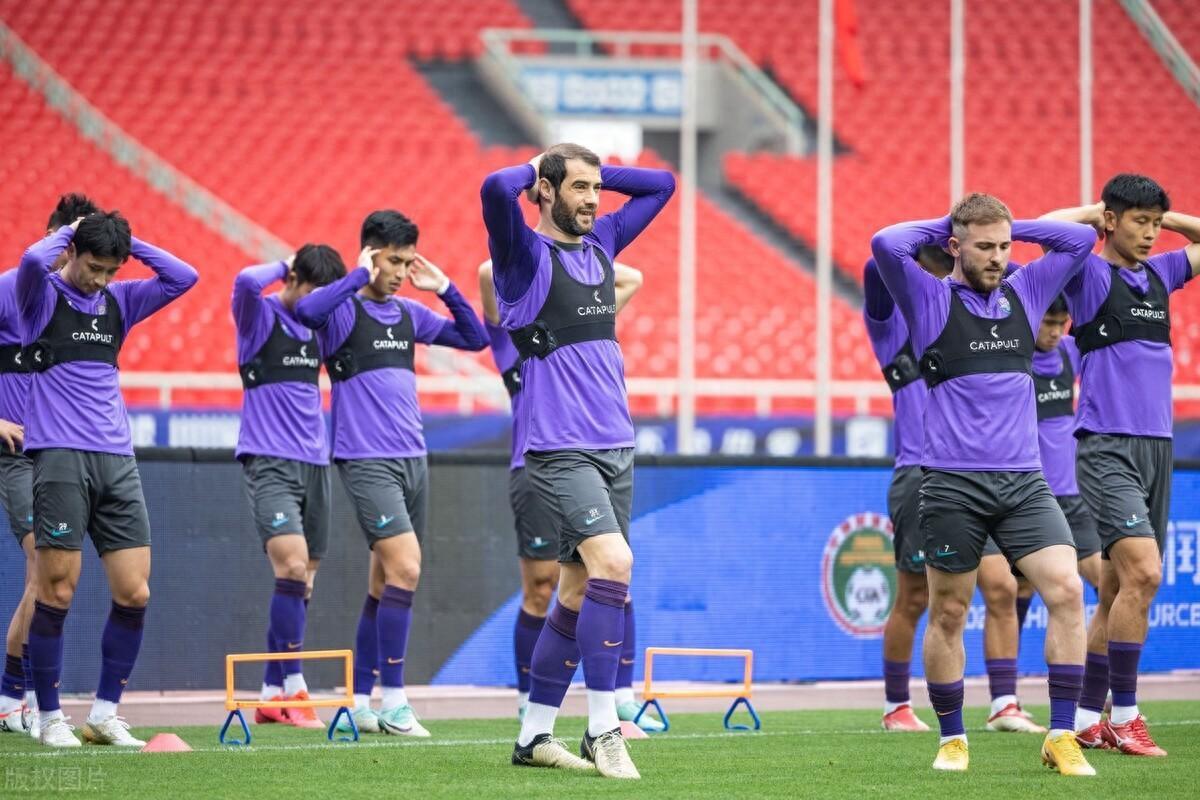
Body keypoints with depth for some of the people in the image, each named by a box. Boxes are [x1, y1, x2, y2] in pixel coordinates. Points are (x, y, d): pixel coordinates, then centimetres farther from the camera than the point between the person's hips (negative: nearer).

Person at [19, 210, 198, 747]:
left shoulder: (119, 301, 15)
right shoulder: (44, 296, -1)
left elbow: (182, 277, 9)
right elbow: (34, 260, -23)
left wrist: (127, 240, 4)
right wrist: (69, 232, -5)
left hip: (117, 461, 5)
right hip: (60, 457, -5)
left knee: (134, 593, -1)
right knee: (57, 592, -5)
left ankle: (105, 712, 11)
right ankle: (50, 717, 5)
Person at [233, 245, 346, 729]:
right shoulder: (261, 317, -5)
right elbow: (246, 281, -26)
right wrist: (284, 266, -9)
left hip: (314, 465, 7)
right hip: (270, 463, -7)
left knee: (301, 583, 5)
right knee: (292, 566, -21)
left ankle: (273, 694, 12)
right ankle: (293, 687, -19)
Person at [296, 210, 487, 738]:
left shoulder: (409, 314, 13)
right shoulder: (343, 309, -7)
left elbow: (475, 338, 20)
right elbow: (305, 310, -30)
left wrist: (444, 289, 8)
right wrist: (360, 276, -21)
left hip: (412, 458, 8)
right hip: (366, 460, -8)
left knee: (386, 582, 10)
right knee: (405, 568, -19)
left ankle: (361, 701, 17)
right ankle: (393, 701, -15)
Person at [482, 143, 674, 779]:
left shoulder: (601, 243, 15)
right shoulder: (526, 253, -6)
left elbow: (660, 185, 26)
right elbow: (495, 189, -26)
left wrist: (592, 171, 14)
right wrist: (535, 170, -6)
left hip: (616, 447, 8)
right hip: (560, 449, -8)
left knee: (579, 591, 9)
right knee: (612, 561, -23)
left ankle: (534, 736, 17)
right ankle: (603, 728, -21)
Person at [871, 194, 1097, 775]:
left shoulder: (1025, 293, 12)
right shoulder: (931, 301, -1)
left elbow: (1082, 239, 16)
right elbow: (886, 244, -16)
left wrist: (1010, 226, 10)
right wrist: (943, 226, -1)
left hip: (1024, 481, 3)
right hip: (952, 482, -3)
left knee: (1066, 591, -12)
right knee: (948, 615, 5)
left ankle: (1061, 737, -8)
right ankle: (952, 739, 20)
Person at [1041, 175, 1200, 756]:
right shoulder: (1091, 275, -5)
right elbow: (1046, 229, -22)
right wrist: (1096, 212, -5)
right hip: (1107, 447, -7)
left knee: (1118, 588, 9)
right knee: (1143, 570, -20)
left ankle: (1088, 719, 14)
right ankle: (1124, 717, -14)